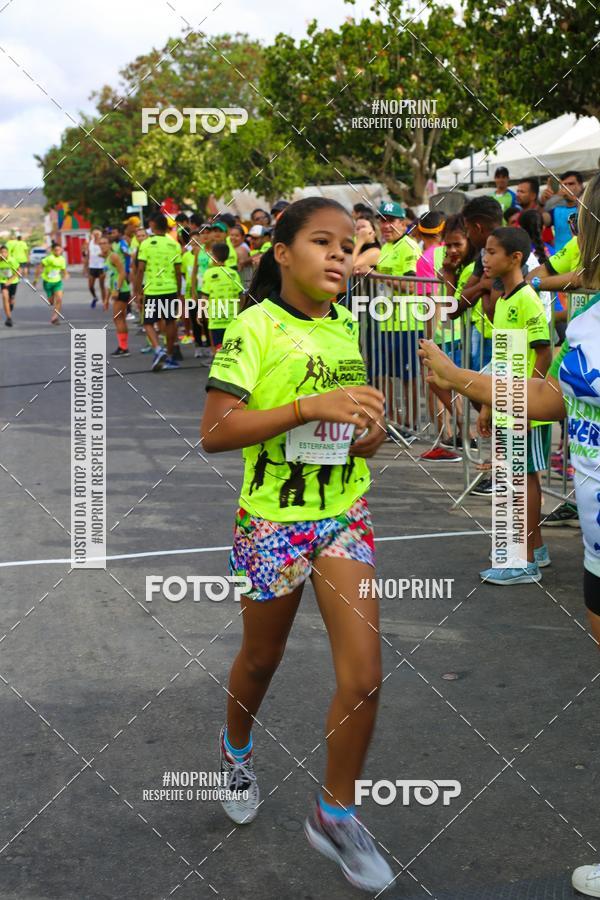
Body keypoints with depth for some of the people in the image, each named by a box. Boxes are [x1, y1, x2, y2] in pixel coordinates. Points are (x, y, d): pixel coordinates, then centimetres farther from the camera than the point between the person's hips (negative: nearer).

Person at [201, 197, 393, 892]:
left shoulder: (347, 328, 4)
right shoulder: (255, 328, -15)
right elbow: (214, 433, -23)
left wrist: (373, 427, -1)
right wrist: (311, 406, -31)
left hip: (345, 515, 4)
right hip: (274, 519, -4)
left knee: (364, 674, -4)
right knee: (262, 658, 17)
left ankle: (335, 815, 14)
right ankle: (237, 750, 49)